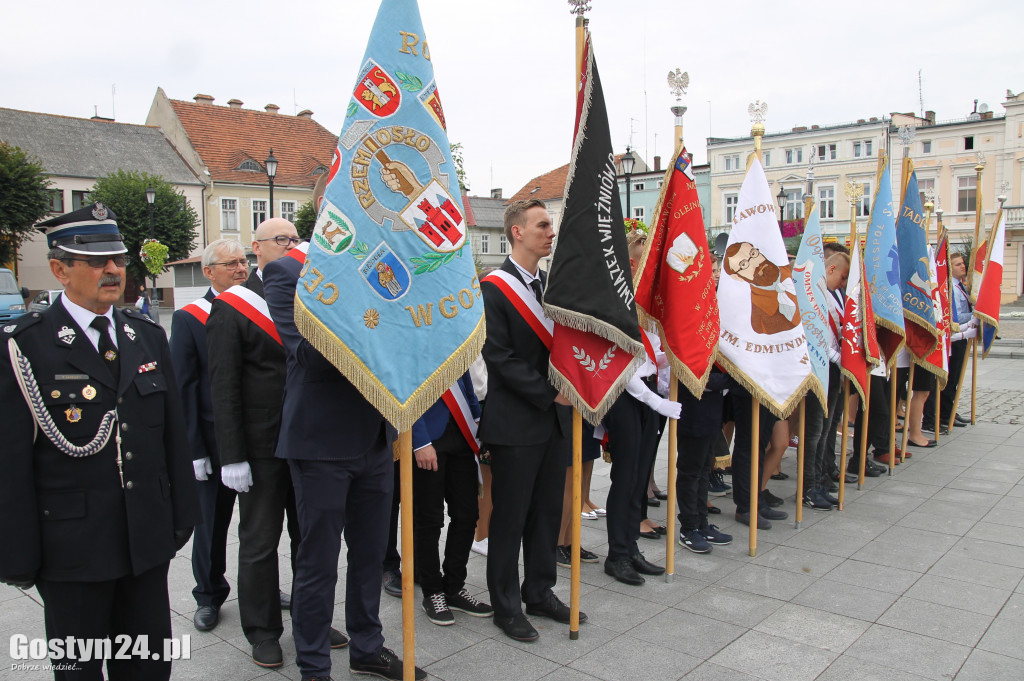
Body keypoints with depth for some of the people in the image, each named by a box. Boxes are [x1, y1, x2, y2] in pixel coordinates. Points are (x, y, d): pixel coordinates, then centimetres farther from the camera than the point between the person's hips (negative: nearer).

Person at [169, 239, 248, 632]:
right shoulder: (188, 319, -4)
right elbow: (184, 388, -7)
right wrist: (195, 449, -11)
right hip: (215, 439, -3)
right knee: (212, 519, 10)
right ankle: (209, 595, 29)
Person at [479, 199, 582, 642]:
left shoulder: (550, 285, 12)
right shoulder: (493, 288, -10)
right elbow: (500, 357, -16)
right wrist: (549, 393, -16)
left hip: (554, 418, 7)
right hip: (515, 422, -7)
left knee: (548, 512, 15)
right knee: (510, 518, 4)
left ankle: (540, 593, 29)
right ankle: (506, 606, 18)